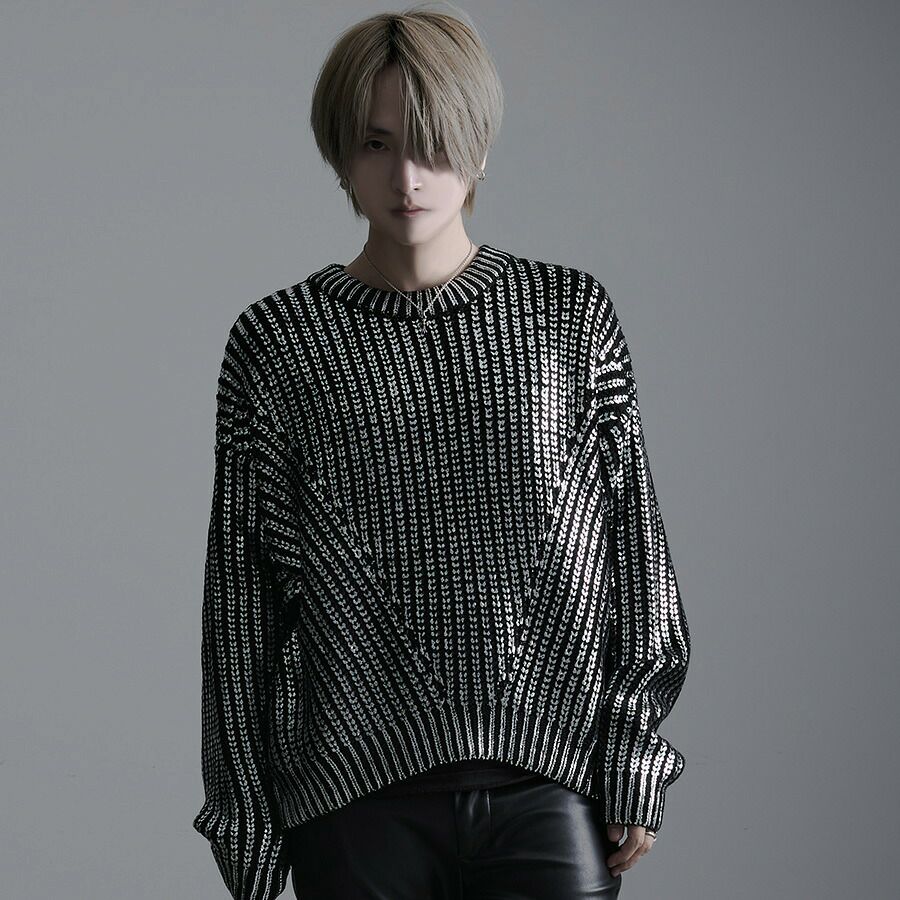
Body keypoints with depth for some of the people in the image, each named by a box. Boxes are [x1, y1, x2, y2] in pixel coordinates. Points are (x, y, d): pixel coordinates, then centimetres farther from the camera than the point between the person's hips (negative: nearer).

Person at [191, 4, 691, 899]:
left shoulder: (568, 313, 6)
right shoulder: (277, 341, 3)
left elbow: (632, 540, 7)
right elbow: (241, 588, 6)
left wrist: (635, 760, 3)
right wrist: (248, 821, 7)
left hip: (550, 786, 1)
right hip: (356, 799, 0)